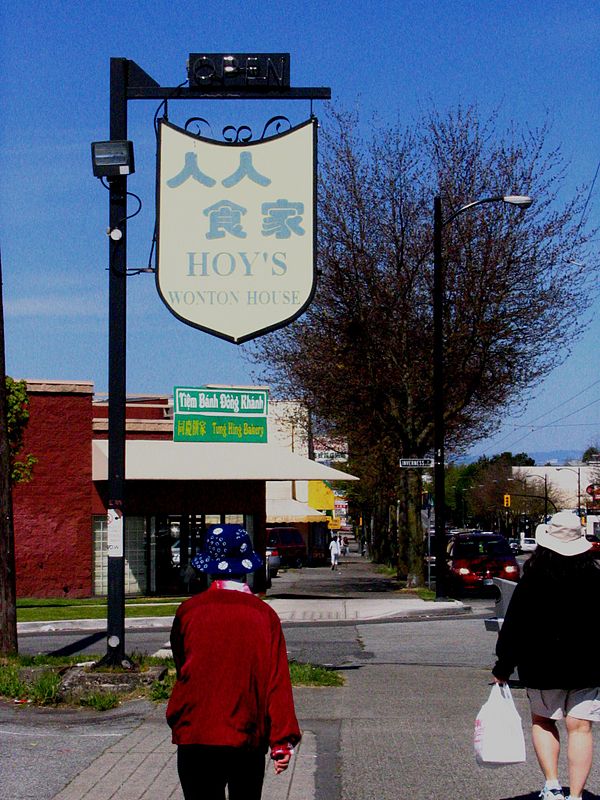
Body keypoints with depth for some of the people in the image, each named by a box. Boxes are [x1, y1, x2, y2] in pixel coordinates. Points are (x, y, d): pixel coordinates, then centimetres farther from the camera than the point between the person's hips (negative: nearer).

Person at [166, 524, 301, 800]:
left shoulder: (189, 611, -3)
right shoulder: (265, 615, -2)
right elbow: (278, 682, -5)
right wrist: (282, 742, -4)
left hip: (195, 737, -1)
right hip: (249, 739, 1)